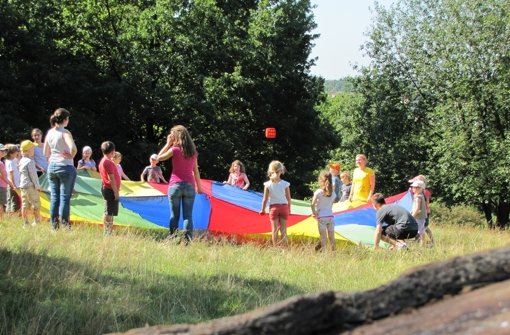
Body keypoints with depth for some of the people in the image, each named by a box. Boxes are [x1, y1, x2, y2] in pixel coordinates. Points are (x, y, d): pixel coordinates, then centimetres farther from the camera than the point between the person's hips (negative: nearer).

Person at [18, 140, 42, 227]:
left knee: (25, 205, 7)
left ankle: (25, 223, 8)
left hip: (22, 186, 8)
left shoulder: (21, 161, 12)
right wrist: (37, 186, -9)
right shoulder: (30, 161, -15)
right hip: (31, 186, -8)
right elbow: (33, 175, -15)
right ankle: (37, 221, -1)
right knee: (36, 204, -1)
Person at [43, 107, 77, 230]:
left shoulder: (49, 133, 7)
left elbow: (46, 153, 15)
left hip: (52, 166, 6)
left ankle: (54, 224, 11)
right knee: (65, 196, -1)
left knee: (54, 196, 9)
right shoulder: (65, 132, -13)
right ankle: (64, 223, -2)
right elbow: (73, 148, -28)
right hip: (65, 167, -6)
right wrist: (71, 156, -10)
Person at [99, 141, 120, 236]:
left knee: (108, 212, 14)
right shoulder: (108, 162, -16)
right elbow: (111, 178, -20)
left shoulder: (103, 161, 15)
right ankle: (107, 233, -10)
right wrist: (116, 192, -19)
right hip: (110, 189, -11)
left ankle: (107, 232, 19)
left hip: (106, 188, 11)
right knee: (109, 212, -10)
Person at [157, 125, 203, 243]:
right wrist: (199, 186, 19)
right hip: (189, 185, 3)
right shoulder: (193, 152, 9)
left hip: (175, 185, -3)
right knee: (188, 215, 2)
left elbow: (159, 158, 4)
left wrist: (168, 144, 7)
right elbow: (196, 171, 13)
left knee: (174, 215, 3)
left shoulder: (175, 149, -6)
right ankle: (187, 241, -6)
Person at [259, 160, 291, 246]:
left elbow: (265, 199, -3)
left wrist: (263, 209, 10)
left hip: (273, 207, -1)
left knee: (274, 229, 5)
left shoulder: (267, 184, -8)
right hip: (284, 207, 1)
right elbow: (288, 198, 1)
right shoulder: (285, 184, -6)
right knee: (283, 229, 7)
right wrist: (289, 208, 16)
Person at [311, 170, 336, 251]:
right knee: (331, 238, 9)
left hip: (321, 217, -4)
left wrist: (314, 213, 2)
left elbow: (313, 204, -11)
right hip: (330, 216, 4)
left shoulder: (318, 192, -6)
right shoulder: (333, 193, 6)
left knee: (323, 238, -5)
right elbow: (331, 204, 7)